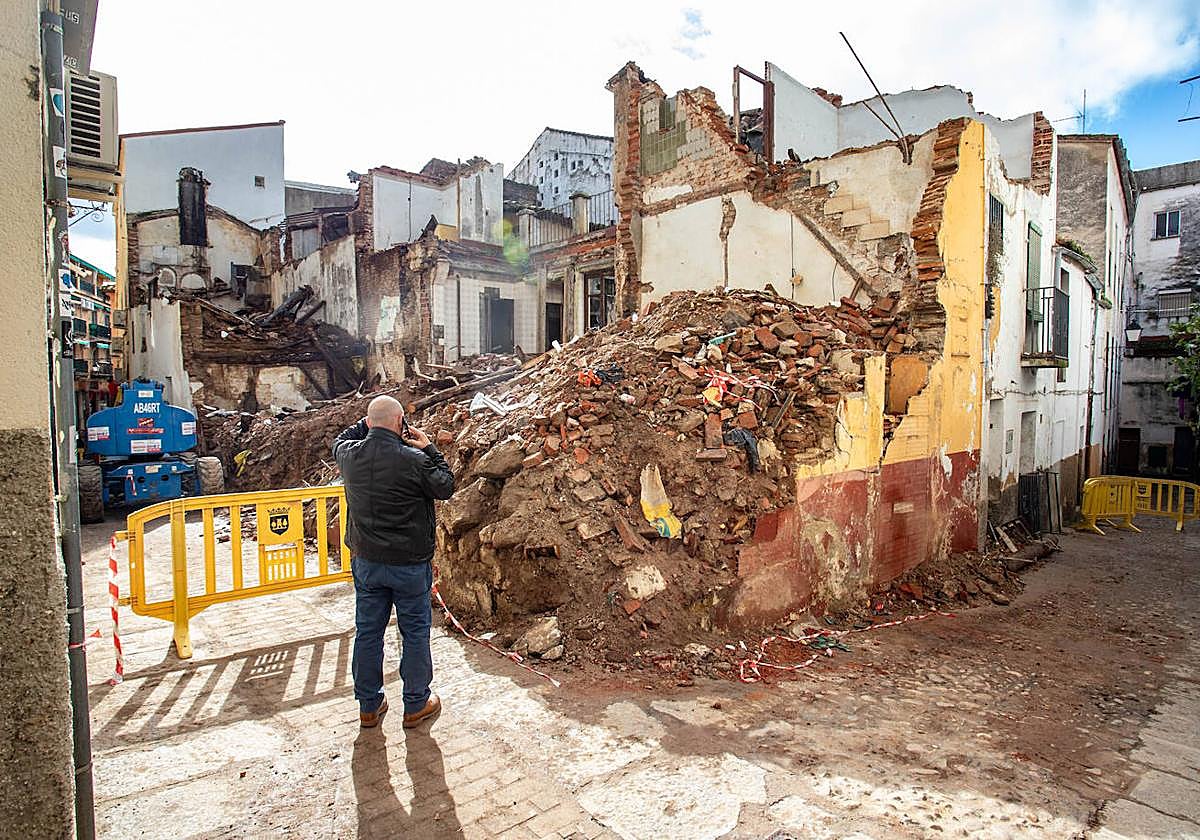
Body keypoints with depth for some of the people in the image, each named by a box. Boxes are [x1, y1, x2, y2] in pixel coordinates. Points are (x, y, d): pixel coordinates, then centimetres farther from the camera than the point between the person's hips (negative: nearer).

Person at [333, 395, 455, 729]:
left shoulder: (351, 455, -7)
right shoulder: (414, 460, -22)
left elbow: (339, 442, 19)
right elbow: (446, 487, -5)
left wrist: (368, 423, 14)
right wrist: (429, 449, -2)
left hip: (365, 561, 5)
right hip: (410, 563, -5)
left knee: (367, 632, 17)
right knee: (415, 632, 12)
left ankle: (368, 706, 31)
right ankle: (416, 704, 25)